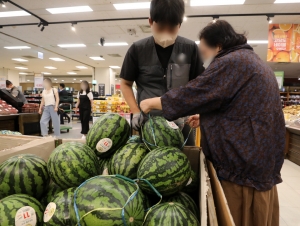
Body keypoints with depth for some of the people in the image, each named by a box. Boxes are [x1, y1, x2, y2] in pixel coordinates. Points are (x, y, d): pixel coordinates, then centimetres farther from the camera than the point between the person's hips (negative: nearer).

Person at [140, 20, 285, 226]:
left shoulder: (230, 62, -17)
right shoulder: (255, 63, 16)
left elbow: (189, 96, -17)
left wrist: (151, 102, -2)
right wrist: (206, 118, 15)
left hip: (244, 166, -10)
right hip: (262, 162, 10)